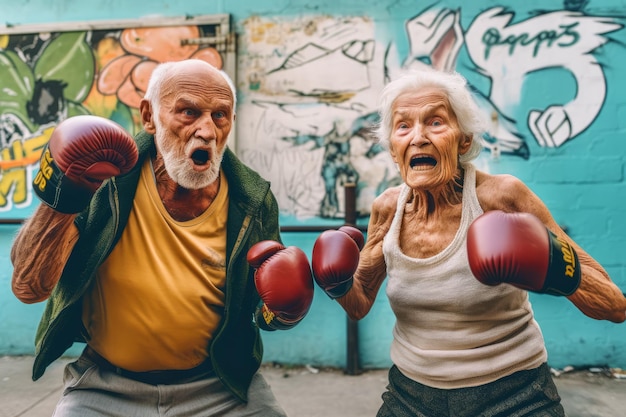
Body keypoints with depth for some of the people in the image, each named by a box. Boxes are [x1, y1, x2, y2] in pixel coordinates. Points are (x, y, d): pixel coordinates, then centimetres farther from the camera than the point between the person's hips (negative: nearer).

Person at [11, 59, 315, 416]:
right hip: (107, 385, 0)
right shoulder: (104, 176, -14)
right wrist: (58, 204, -31)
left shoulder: (253, 201, -12)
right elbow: (29, 287, -16)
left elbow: (267, 310, 3)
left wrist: (277, 312, -20)